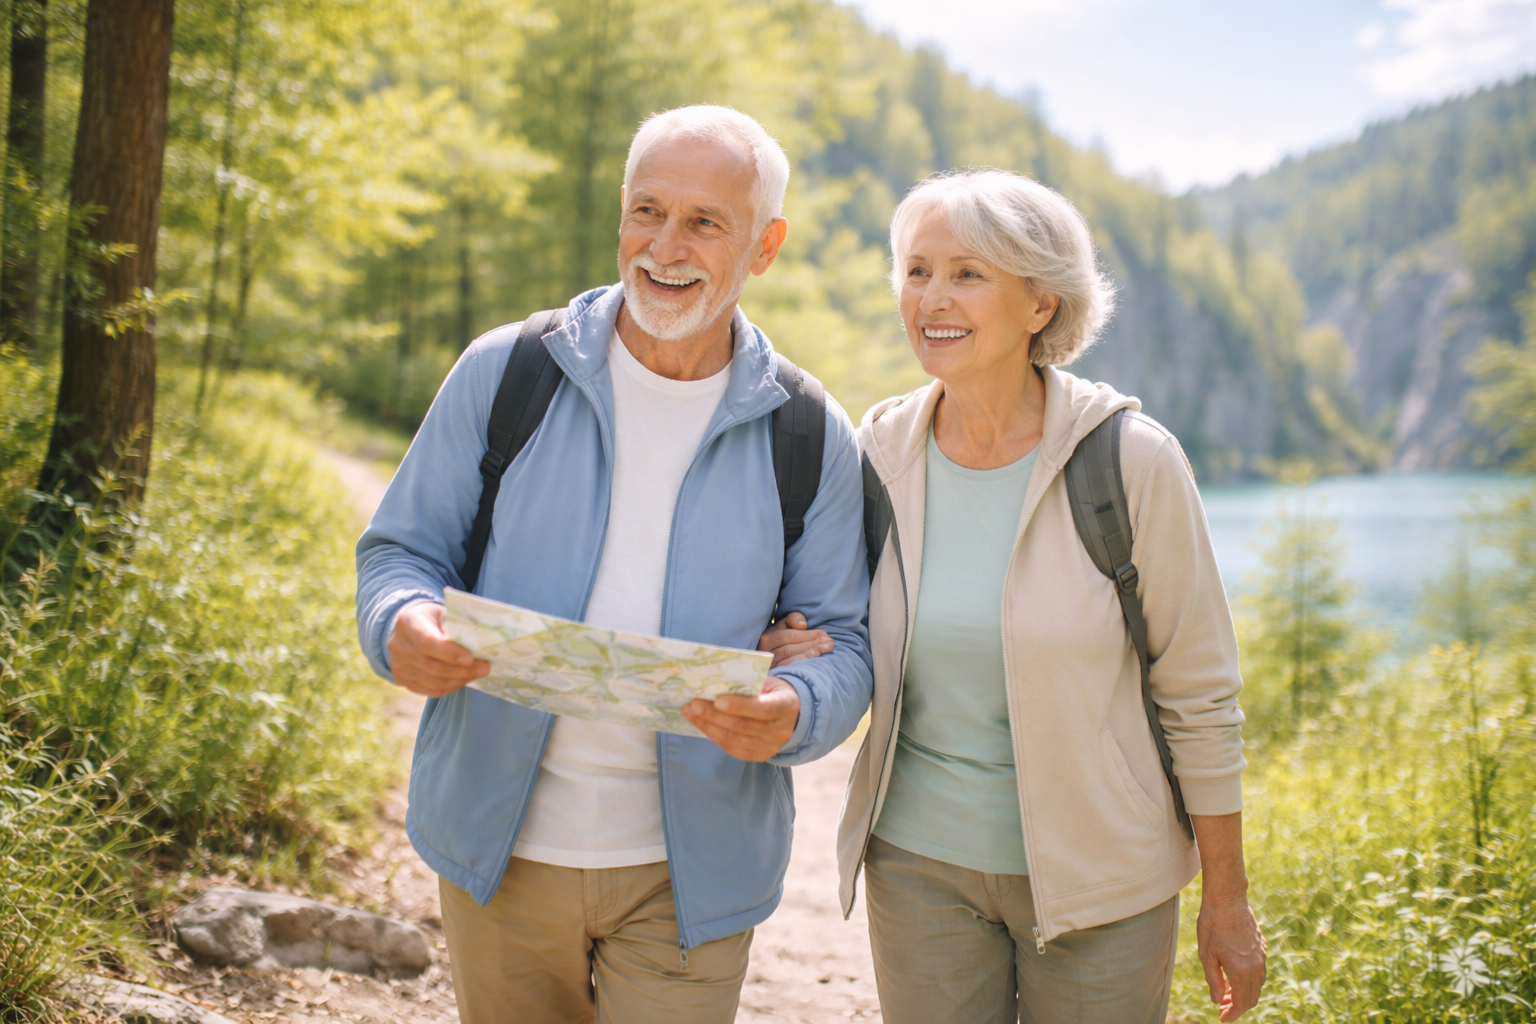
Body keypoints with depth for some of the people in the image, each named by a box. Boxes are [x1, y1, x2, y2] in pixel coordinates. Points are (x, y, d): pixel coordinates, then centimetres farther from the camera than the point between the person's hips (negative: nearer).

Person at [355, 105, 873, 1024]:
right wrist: (405, 627, -21)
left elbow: (843, 639, 0)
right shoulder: (505, 373, -3)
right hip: (499, 849, 1)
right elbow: (402, 547, 3)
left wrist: (793, 713, -22)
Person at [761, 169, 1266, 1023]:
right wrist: (804, 661, -11)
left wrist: (1228, 904, -3)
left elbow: (1201, 694, -8)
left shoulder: (1130, 460, -15)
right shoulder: (882, 450, -4)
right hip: (919, 861, 3)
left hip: (1098, 874, -3)